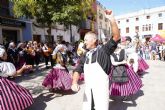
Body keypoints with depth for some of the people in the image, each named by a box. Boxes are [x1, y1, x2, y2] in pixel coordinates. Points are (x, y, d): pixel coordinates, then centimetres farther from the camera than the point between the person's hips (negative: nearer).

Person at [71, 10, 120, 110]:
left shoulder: (104, 50, -4)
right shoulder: (85, 56, 12)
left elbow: (116, 37, -15)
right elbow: (78, 70, 9)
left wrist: (112, 19, -25)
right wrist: (74, 82, -9)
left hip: (101, 88, -5)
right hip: (88, 89, 6)